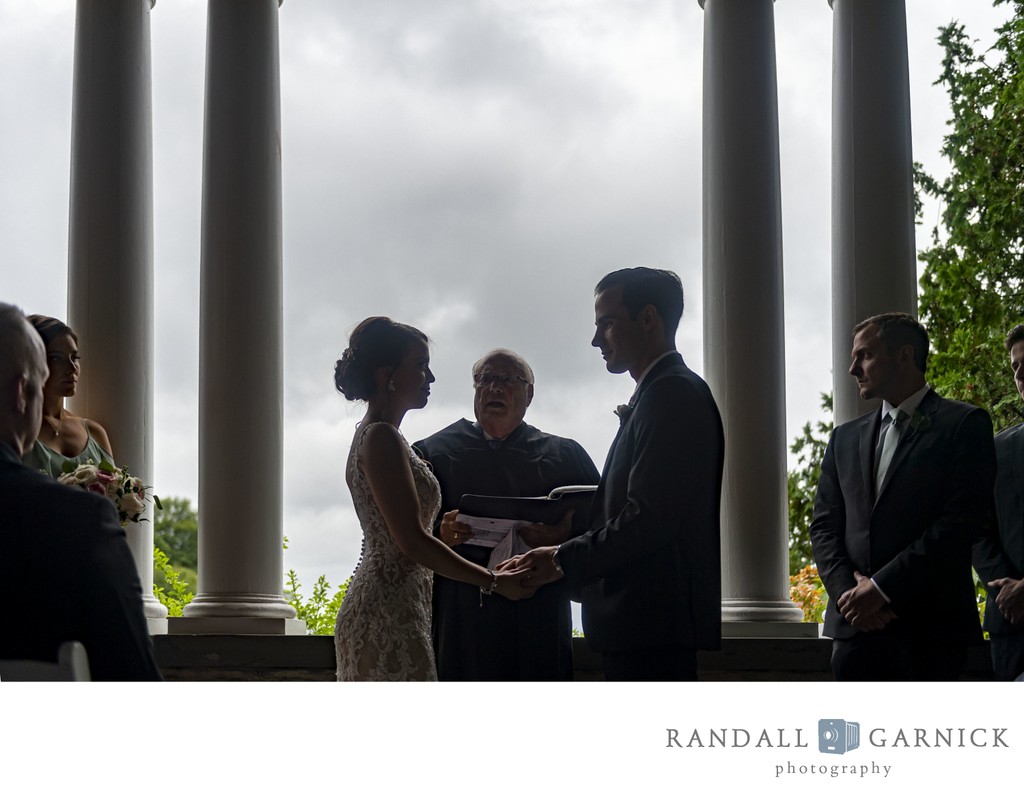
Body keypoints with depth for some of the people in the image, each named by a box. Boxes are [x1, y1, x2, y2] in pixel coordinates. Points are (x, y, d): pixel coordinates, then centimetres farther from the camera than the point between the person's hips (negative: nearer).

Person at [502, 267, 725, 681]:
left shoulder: (672, 393, -11)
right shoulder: (670, 392, 21)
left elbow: (649, 519, -19)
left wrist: (564, 559, -10)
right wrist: (569, 542, 9)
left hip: (656, 627, -10)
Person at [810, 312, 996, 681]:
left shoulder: (964, 425, 1)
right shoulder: (845, 437, 18)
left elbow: (960, 522, -9)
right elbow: (824, 526, 14)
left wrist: (883, 586, -13)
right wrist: (848, 588, -6)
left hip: (931, 625, -4)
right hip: (856, 624, 5)